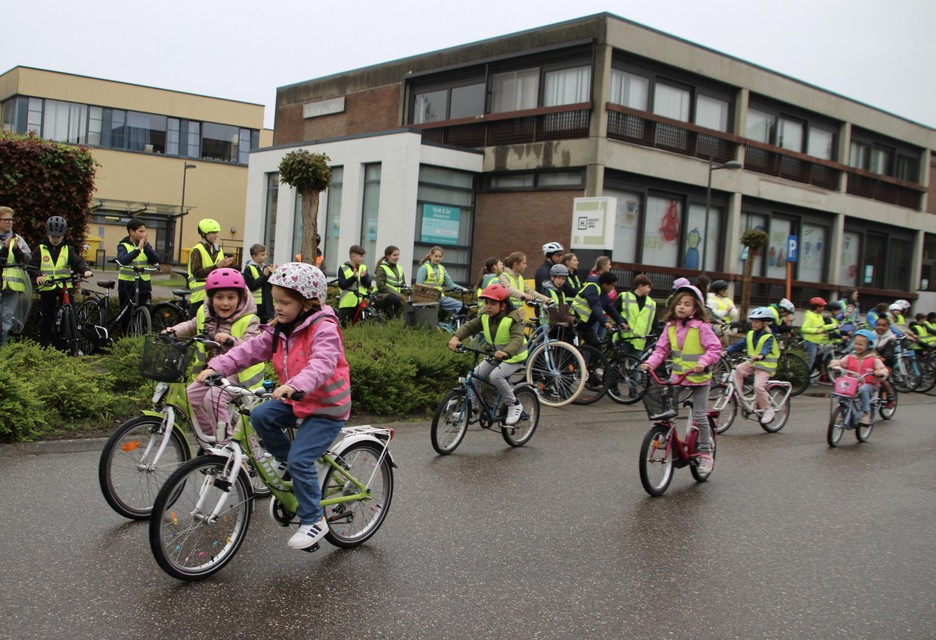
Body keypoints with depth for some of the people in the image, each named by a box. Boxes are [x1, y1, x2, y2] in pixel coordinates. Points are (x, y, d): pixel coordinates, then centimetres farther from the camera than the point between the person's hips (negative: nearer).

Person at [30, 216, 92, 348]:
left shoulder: (68, 249, 10)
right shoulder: (40, 250, 7)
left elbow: (77, 261, -6)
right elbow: (32, 266, -2)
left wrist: (85, 270, -29)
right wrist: (37, 276, -25)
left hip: (65, 287, 1)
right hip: (47, 289, 0)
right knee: (46, 320, 4)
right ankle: (44, 347, 13)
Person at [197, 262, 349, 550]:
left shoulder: (324, 329, -21)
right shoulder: (279, 330, 3)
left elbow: (321, 365, -37)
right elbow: (250, 350, -5)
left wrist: (294, 386, -54)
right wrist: (216, 367, -19)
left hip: (327, 408, -7)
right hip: (296, 402, 8)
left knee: (300, 459, -18)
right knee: (260, 415, -16)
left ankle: (314, 521, -1)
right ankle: (284, 460, 9)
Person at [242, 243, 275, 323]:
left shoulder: (266, 268, 10)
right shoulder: (249, 269, -6)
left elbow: (272, 286, 9)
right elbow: (250, 286, -17)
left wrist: (272, 274, -7)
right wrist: (264, 276, -16)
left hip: (267, 304, 5)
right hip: (255, 306, -5)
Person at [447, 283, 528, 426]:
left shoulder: (513, 319, -23)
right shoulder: (485, 317, -3)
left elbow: (518, 339, -36)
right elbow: (469, 326, -9)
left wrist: (506, 353, -56)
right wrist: (456, 337, -31)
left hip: (514, 357, -7)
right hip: (495, 354, 7)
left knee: (496, 376, -29)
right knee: (475, 374, -8)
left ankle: (514, 405, -10)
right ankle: (472, 408, 6)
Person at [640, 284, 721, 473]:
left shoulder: (702, 327, -11)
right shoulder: (670, 326, 3)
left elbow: (714, 348, -13)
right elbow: (661, 349, 5)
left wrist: (703, 362, -29)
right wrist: (650, 363, -11)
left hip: (699, 378, -4)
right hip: (677, 376, 4)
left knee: (699, 415, 0)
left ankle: (705, 452, 12)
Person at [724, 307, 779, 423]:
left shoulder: (768, 337, -12)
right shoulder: (750, 334, 7)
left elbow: (766, 348, -31)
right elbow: (739, 344, 0)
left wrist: (760, 356, -53)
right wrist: (727, 351, -17)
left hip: (765, 366, -6)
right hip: (752, 363, 6)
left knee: (758, 386, -22)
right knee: (737, 370, -20)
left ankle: (768, 410, -4)